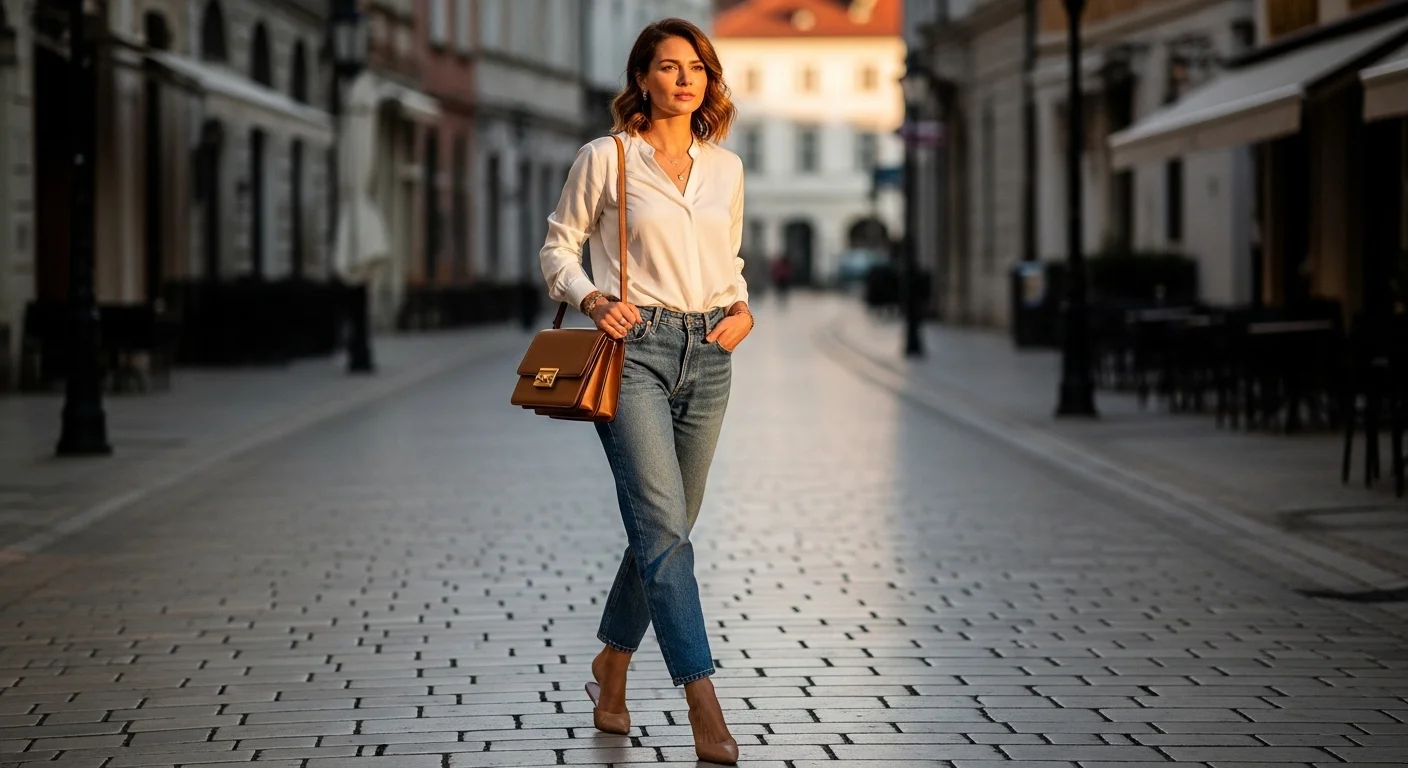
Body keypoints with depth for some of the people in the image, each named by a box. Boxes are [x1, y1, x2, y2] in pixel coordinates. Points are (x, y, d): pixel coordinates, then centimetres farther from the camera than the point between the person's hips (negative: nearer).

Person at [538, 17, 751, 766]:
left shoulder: (726, 168, 12)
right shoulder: (606, 158, -1)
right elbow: (558, 244, 5)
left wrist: (742, 310, 5)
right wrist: (590, 298, -12)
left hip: (707, 354, 5)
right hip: (635, 347, -5)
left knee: (666, 526, 11)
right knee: (664, 526, -15)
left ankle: (611, 666, 32)